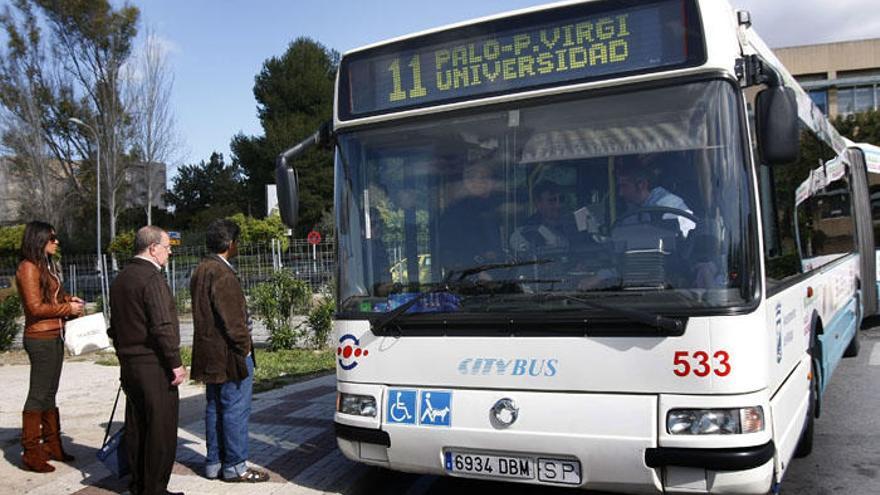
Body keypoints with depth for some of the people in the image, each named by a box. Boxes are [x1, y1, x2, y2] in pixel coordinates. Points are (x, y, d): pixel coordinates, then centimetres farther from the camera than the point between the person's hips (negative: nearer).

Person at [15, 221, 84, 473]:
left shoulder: (47, 266, 15)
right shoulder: (28, 268, -13)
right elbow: (36, 307, -18)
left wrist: (70, 300, 5)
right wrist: (67, 308, -11)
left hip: (54, 337, 9)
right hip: (40, 338, -9)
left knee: (49, 393, 16)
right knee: (38, 395, -3)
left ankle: (52, 444, 25)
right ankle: (31, 452, 4)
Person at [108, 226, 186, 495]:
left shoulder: (121, 278, 12)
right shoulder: (152, 278, -17)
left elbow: (115, 324, 17)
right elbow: (163, 327, -22)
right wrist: (176, 364, -16)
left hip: (128, 364, 9)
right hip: (154, 366, -9)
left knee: (136, 427, 16)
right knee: (161, 429, -1)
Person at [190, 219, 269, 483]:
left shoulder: (201, 271, 14)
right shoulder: (222, 274, -18)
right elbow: (232, 318, -21)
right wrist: (244, 346, -10)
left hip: (210, 355, 10)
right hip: (230, 354, -10)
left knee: (214, 408, 16)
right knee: (236, 409, -2)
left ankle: (214, 463, 24)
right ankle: (235, 466, 5)